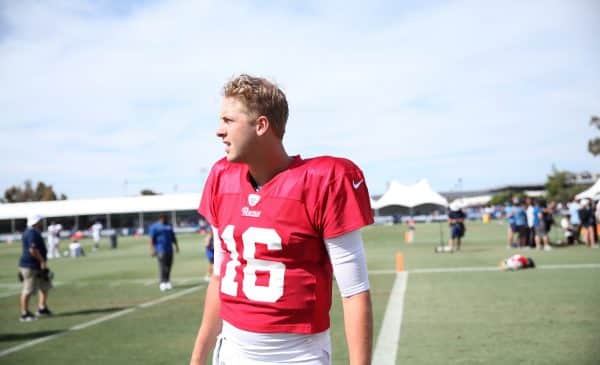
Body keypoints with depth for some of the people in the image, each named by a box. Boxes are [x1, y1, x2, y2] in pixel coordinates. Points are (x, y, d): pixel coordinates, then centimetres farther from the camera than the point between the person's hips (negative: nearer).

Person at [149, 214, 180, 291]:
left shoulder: (169, 226, 18)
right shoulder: (154, 227, -1)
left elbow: (173, 237, 23)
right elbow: (151, 239, -7)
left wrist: (176, 246, 17)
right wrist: (152, 249, -14)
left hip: (169, 249, 6)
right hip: (160, 249, -6)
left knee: (169, 265, 5)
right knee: (162, 265, -13)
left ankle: (167, 281, 14)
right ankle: (163, 283, -14)